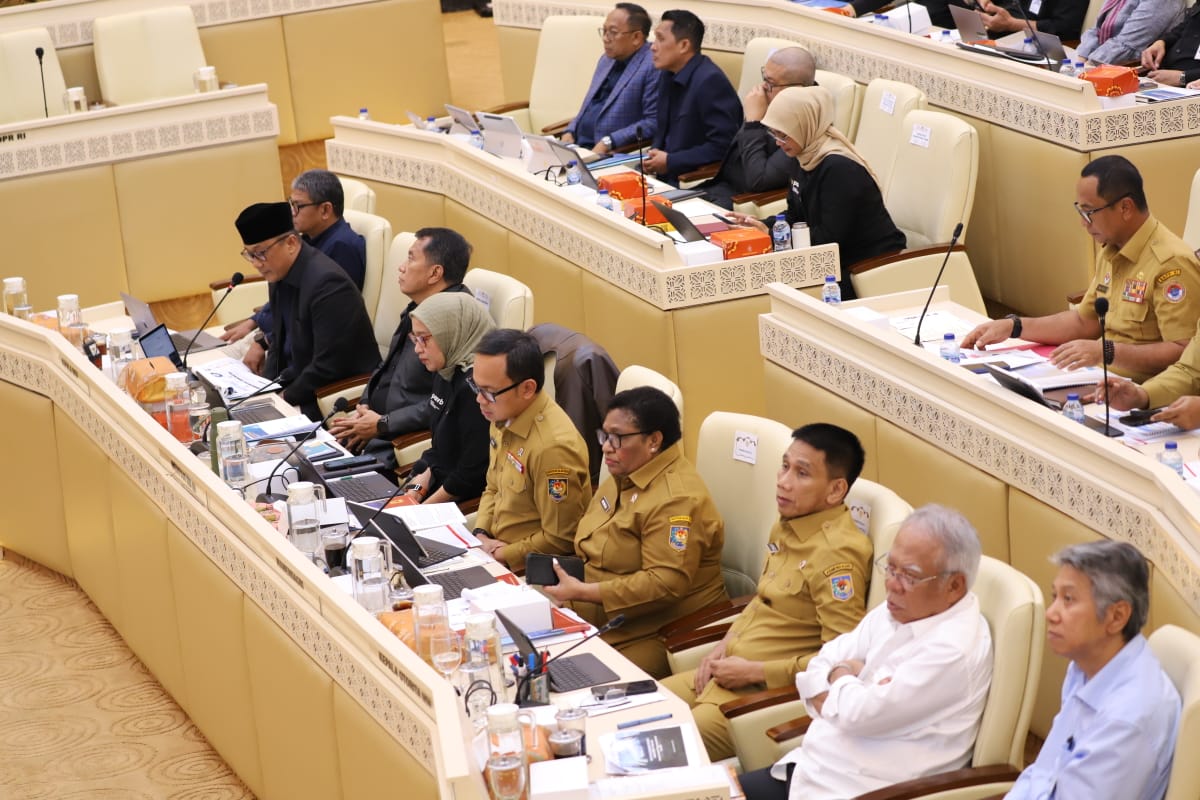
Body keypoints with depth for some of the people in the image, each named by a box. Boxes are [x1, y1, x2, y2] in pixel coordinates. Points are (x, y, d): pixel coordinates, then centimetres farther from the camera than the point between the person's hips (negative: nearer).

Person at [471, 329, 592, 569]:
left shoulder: (553, 447, -26)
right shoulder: (504, 416, 3)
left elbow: (559, 540, -19)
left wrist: (497, 555, -15)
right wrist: (480, 536, 2)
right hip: (494, 547, 9)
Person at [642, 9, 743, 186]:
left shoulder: (710, 81, -18)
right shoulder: (668, 74, 9)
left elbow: (723, 146, -21)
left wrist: (670, 162, -16)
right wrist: (653, 155, 1)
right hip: (667, 175, 8)